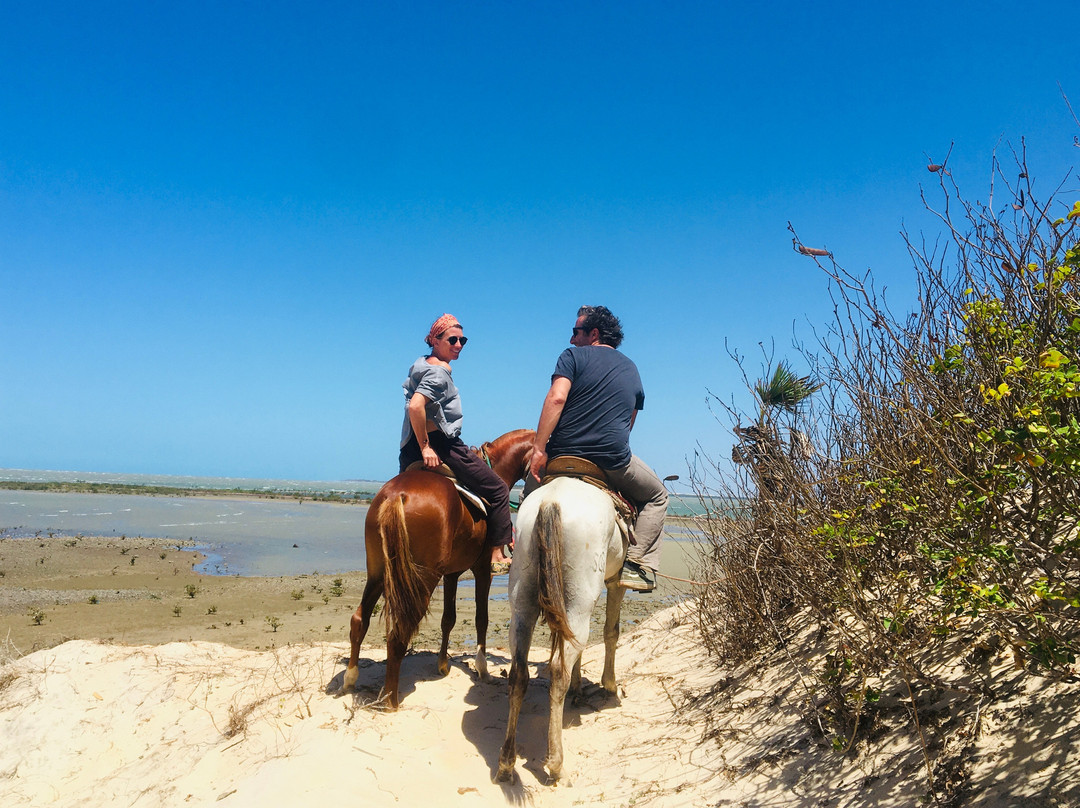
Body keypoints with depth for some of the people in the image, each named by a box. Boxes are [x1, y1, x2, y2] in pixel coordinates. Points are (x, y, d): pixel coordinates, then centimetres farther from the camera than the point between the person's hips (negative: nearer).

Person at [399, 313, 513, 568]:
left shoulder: (421, 365, 15)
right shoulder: (441, 370, -15)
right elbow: (416, 406, -28)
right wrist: (426, 447, -22)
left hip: (412, 450, 10)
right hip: (440, 444, -10)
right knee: (497, 489, 4)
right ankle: (497, 554, 5)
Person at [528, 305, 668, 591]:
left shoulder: (574, 356, 4)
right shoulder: (632, 370, 19)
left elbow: (556, 398, -13)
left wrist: (539, 449, -14)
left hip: (563, 455, -1)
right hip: (614, 459, 2)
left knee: (532, 489, 30)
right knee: (657, 496, 25)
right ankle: (638, 565, 10)